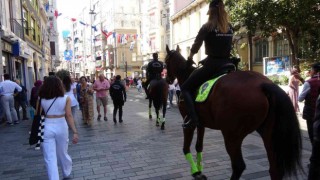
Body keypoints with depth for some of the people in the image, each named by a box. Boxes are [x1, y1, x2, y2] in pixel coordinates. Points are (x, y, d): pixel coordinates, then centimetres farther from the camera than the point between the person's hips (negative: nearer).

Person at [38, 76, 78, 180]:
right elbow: (69, 116, -9)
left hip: (46, 128, -1)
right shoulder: (66, 98, -5)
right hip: (61, 127, 1)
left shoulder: (41, 99, -2)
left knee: (50, 158, 4)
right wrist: (75, 132, -8)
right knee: (63, 153, 21)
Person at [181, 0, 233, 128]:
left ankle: (193, 118, -10)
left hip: (212, 65, -6)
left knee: (185, 88, 5)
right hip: (227, 64, 6)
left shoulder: (207, 27, -7)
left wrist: (190, 57, 18)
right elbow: (228, 47, 16)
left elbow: (196, 45, 0)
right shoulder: (230, 28, 9)